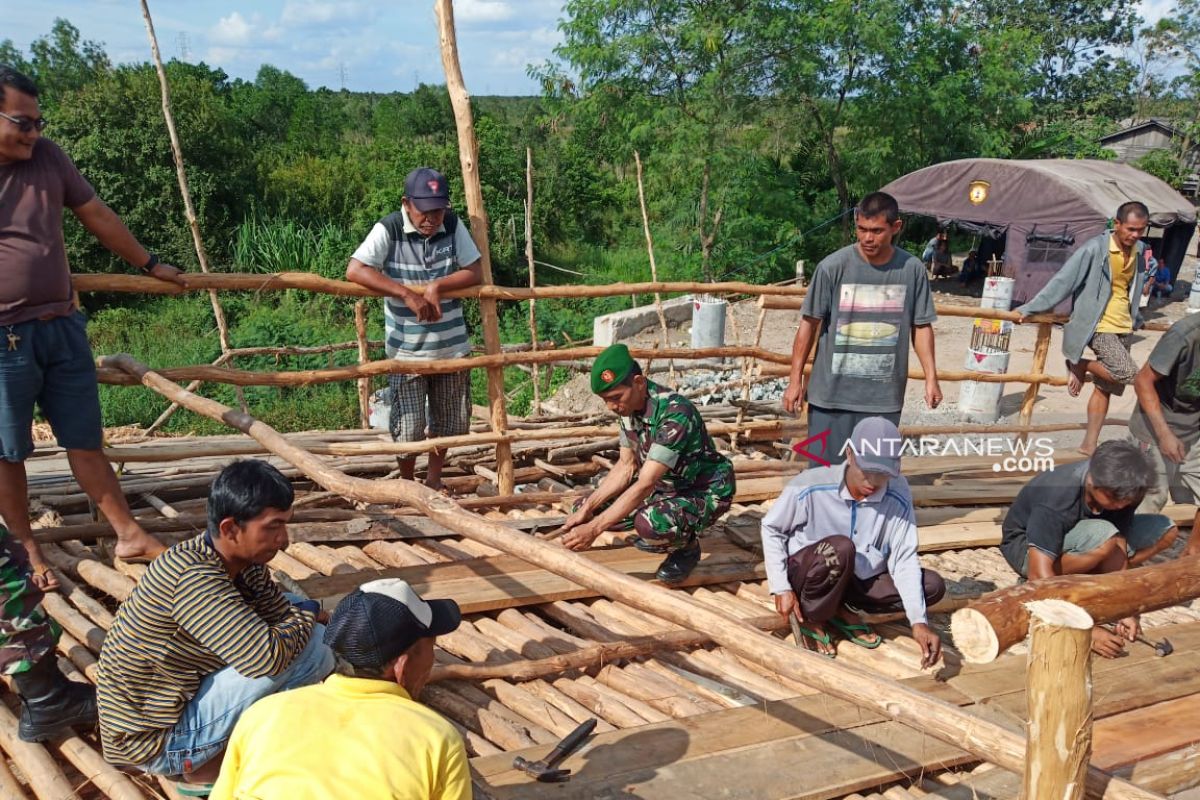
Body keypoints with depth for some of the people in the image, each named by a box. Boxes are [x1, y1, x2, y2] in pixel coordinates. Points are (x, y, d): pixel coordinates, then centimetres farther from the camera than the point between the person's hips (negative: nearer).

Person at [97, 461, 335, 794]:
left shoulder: (245, 562, -3)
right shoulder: (193, 577, -30)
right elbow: (268, 657, -37)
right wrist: (306, 615, -17)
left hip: (171, 702, 9)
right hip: (155, 740, -9)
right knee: (284, 652, -23)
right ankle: (205, 767, -3)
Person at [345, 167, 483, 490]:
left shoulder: (453, 225, -4)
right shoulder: (389, 230, -14)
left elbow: (475, 273, -2)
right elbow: (355, 271, -24)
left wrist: (437, 286, -18)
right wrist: (409, 295, -26)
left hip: (452, 345, 4)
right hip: (406, 349, -3)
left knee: (449, 421, 15)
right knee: (409, 427, 1)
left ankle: (434, 479, 37)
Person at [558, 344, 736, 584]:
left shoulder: (675, 413, -32)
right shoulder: (629, 407, -7)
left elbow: (645, 484, -34)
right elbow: (626, 466, 2)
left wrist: (593, 529, -35)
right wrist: (586, 510, -9)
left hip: (705, 491, -8)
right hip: (665, 485, 8)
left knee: (650, 523, -38)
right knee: (587, 510, -2)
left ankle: (688, 547, -5)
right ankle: (655, 534, 14)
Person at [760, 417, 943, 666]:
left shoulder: (898, 495, -18)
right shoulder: (810, 486, -25)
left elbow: (904, 560, -15)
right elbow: (771, 529, -8)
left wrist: (918, 621, -26)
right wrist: (781, 588, -15)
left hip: (857, 578, 4)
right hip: (805, 575, -4)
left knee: (933, 586, -12)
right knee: (840, 548, -37)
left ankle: (841, 611, 2)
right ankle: (811, 620, -9)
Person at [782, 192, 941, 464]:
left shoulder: (912, 270, -2)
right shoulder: (833, 267, -9)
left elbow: (921, 326, 8)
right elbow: (810, 323, -2)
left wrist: (931, 377, 3)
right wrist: (796, 379, -2)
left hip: (884, 398, 2)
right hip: (832, 394, -2)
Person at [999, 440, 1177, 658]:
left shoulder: (1119, 490, -19)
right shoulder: (1056, 497, -36)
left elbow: (1119, 553, -15)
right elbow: (1039, 573, -40)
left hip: (1073, 537, 7)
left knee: (1165, 531, -9)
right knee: (1105, 538, -37)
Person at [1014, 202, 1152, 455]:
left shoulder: (1140, 251, 5)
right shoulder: (1095, 248, -16)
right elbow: (1062, 280, -15)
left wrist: (1135, 319, 33)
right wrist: (1029, 309, -17)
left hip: (1123, 328, 7)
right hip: (1098, 326, -7)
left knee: (1105, 388, 7)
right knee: (1127, 373, -23)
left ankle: (1089, 445, 15)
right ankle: (1080, 365, 3)